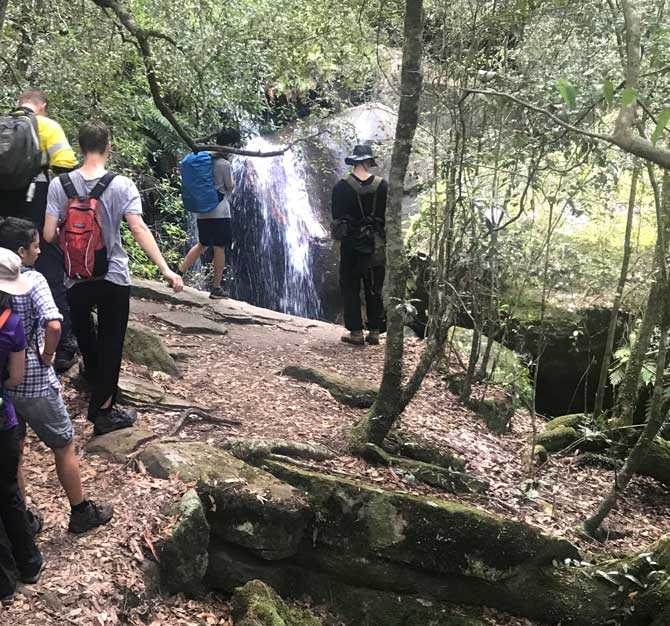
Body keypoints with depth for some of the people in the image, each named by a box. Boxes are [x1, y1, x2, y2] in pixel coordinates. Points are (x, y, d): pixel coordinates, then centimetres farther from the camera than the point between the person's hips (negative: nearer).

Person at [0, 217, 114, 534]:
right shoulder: (32, 280, -18)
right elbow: (53, 325, -33)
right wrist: (47, 356, -16)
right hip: (35, 385, -6)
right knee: (65, 448, 12)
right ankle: (81, 513, 24)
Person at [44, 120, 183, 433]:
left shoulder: (59, 185, -8)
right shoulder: (121, 185, -13)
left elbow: (49, 234, -11)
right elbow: (139, 229, -22)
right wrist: (166, 270, -23)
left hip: (76, 279, 2)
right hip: (114, 278, -2)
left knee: (84, 333, 28)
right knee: (110, 343, 8)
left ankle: (93, 373, 51)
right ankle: (103, 410, 13)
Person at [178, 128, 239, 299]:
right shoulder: (224, 164, -13)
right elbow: (230, 187, -1)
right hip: (219, 212, -7)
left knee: (202, 244, 21)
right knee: (219, 248, 1)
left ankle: (178, 273, 15)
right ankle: (216, 289, 6)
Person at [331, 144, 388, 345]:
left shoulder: (342, 187, -7)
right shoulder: (383, 186, -3)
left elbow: (336, 216, -2)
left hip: (351, 244, -2)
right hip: (376, 245, 2)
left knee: (350, 289, 5)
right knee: (374, 289, 10)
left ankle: (356, 332, 3)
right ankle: (374, 331, 14)